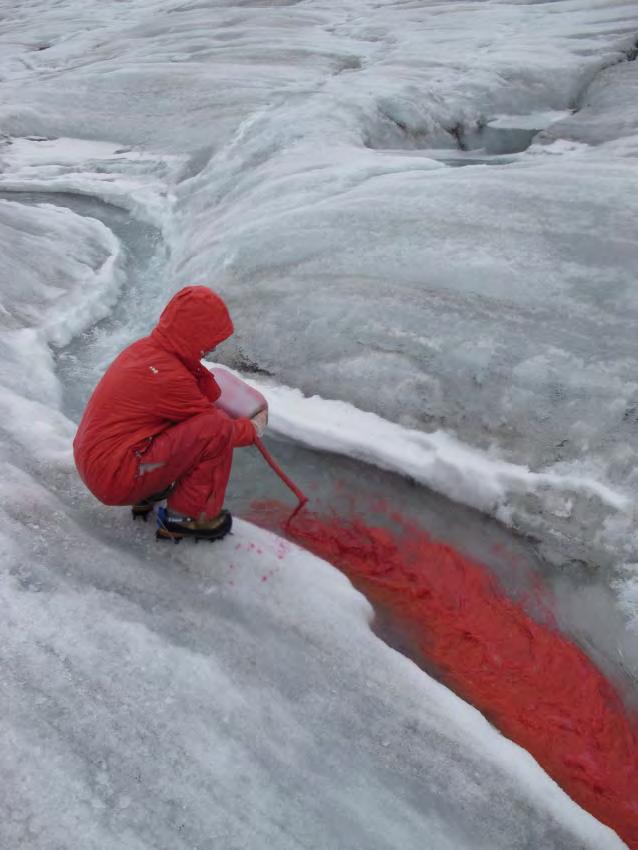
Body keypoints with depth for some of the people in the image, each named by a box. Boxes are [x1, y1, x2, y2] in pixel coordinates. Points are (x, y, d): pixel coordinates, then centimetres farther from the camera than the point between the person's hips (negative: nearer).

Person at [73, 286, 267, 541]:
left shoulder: (143, 347, 4)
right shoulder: (170, 377, -22)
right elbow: (218, 426, -9)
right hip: (116, 479, -10)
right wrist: (253, 429, 7)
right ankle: (186, 516, -3)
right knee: (217, 431, -20)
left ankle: (148, 495, 16)